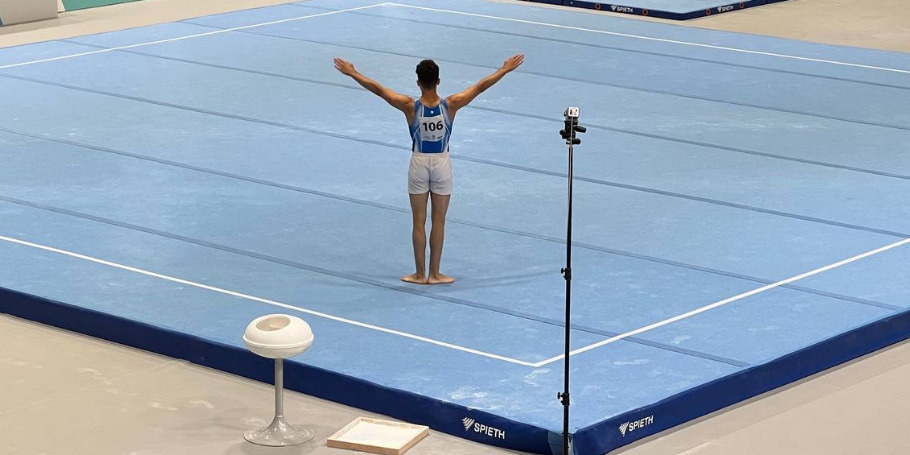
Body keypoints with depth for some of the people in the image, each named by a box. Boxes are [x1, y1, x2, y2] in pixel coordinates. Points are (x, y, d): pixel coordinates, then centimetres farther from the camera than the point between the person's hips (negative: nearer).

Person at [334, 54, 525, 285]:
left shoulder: (411, 107, -17)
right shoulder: (450, 105, -15)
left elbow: (377, 88, -13)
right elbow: (481, 86, -7)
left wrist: (352, 73, -4)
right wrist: (506, 69, 2)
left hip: (419, 163, 0)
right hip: (442, 163, 0)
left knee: (419, 222, 9)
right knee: (439, 221, 9)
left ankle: (420, 274, 14)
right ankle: (434, 274, 13)